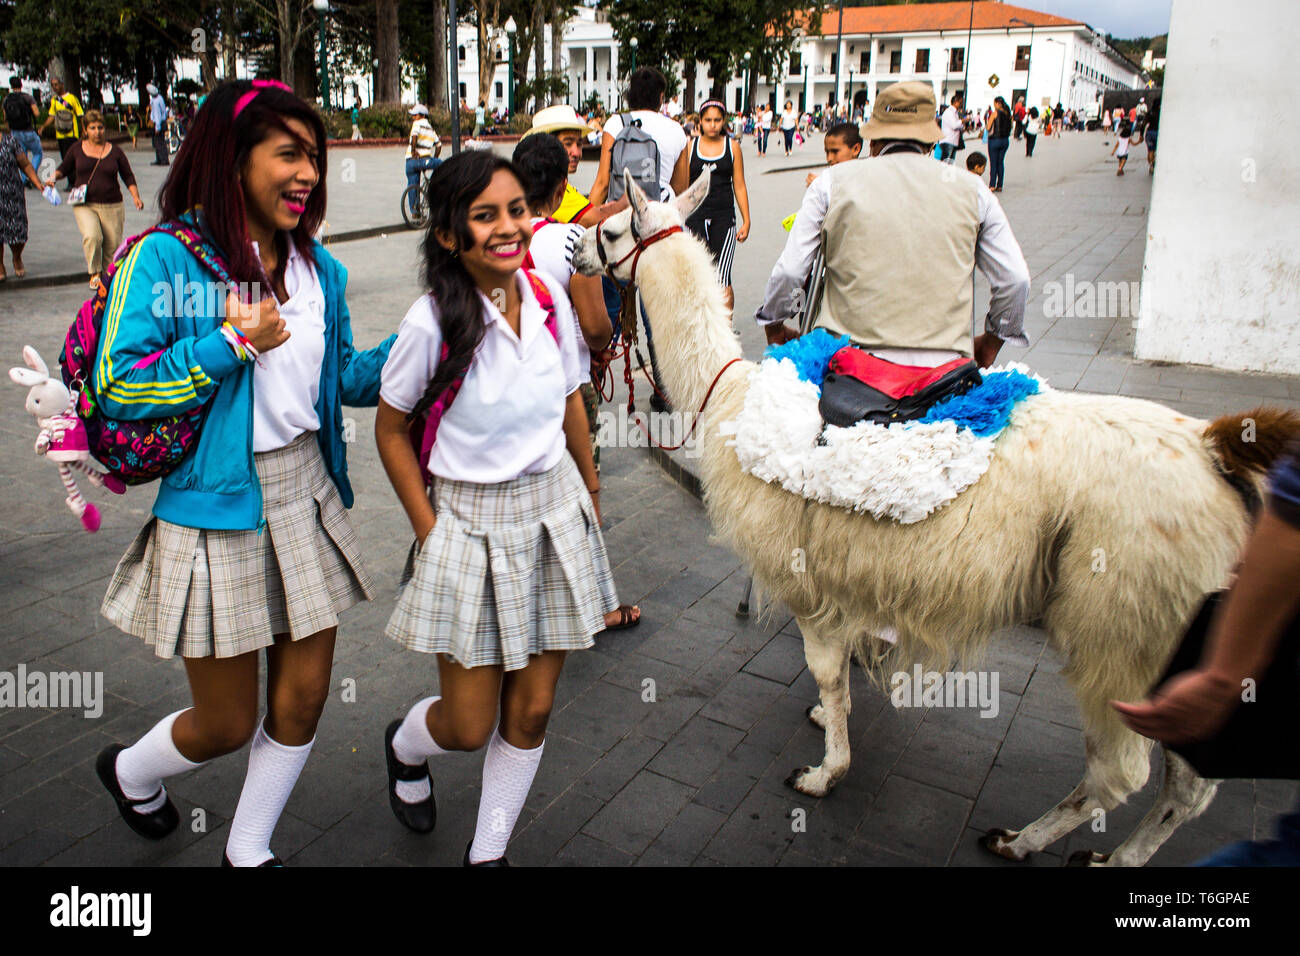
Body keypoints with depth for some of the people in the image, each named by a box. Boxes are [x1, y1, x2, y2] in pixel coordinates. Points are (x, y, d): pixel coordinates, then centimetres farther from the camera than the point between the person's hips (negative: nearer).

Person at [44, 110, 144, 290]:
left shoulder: (115, 150, 6)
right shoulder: (77, 149, 7)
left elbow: (128, 176, 10)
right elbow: (64, 168, 18)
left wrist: (135, 196, -2)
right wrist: (54, 177, -3)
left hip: (112, 206, 1)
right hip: (84, 205, 0)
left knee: (112, 245, 1)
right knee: (91, 236, -24)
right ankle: (94, 274, -8)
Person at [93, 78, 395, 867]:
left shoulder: (317, 266, 6)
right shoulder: (166, 258, -12)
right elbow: (118, 391, -15)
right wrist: (233, 343, -19)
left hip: (307, 495, 6)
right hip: (215, 509, -5)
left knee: (304, 699, 12)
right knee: (227, 725, 10)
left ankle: (248, 851, 39)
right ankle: (131, 771, 47)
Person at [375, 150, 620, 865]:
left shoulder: (549, 296, -5)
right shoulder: (433, 322, -17)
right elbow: (390, 430, -5)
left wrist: (590, 485, 17)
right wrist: (429, 532, -8)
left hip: (554, 509, 4)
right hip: (469, 520, -4)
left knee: (530, 712, 11)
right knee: (469, 725, 7)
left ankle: (487, 853, 34)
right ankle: (405, 745, 45)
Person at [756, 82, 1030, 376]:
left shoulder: (833, 181, 9)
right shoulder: (971, 188, 13)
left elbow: (788, 271, 4)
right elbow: (1015, 280, 13)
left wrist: (774, 328, 22)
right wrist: (990, 343, 28)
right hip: (945, 364, 1)